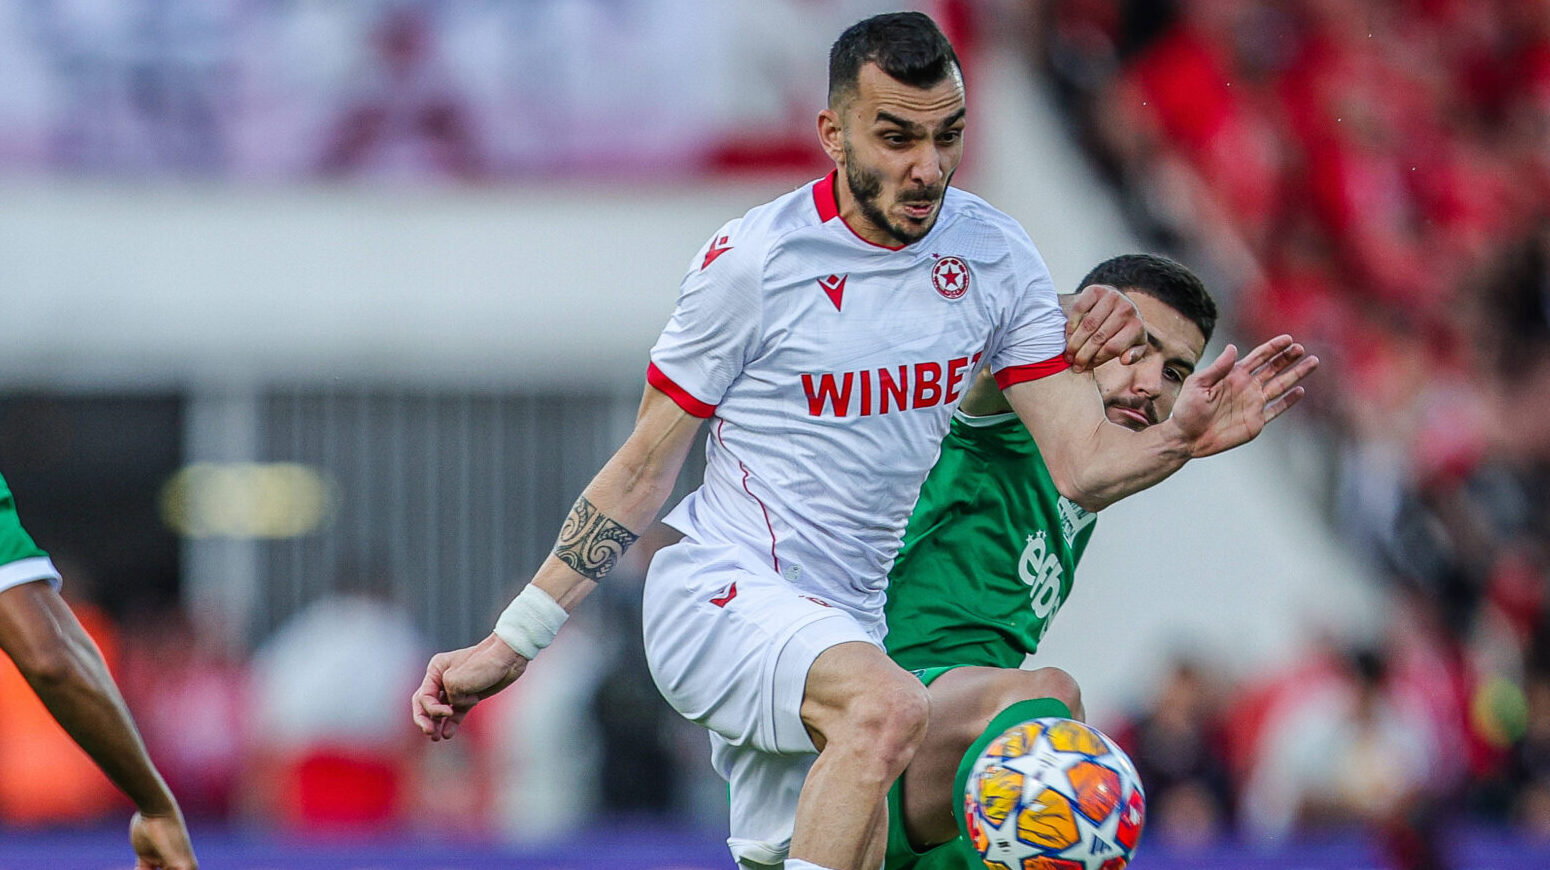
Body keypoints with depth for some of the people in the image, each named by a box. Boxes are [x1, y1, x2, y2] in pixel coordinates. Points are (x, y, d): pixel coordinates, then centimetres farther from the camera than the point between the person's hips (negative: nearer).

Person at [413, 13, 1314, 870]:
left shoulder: (994, 253, 3)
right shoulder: (753, 261, -10)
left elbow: (1082, 465, 1)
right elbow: (643, 472, -2)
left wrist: (1179, 439, -22)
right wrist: (512, 643, -3)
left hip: (845, 629, 7)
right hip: (722, 590, -6)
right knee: (889, 707, -35)